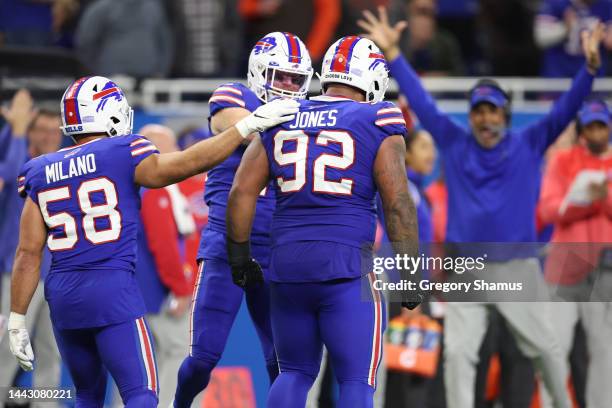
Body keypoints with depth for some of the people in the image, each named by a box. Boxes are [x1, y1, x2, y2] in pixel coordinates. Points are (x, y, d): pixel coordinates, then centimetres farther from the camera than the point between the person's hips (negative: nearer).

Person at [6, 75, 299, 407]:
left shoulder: (40, 173, 8)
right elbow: (188, 163, -15)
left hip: (62, 294, 5)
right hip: (112, 291, -5)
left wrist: (17, 319, 9)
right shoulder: (121, 156, -5)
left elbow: (28, 254, 6)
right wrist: (248, 126, -12)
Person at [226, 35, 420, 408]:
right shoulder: (377, 124, -2)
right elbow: (398, 204, -6)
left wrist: (239, 255, 18)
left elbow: (242, 192, 8)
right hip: (348, 266, -4)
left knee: (296, 372, 18)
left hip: (288, 265, 4)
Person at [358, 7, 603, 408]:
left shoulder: (528, 145, 3)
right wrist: (392, 54, -2)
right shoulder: (455, 144, 6)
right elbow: (421, 101, 5)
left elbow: (566, 109, -6)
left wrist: (590, 66, -21)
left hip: (518, 267, -1)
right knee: (458, 351, -7)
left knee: (545, 346, 5)